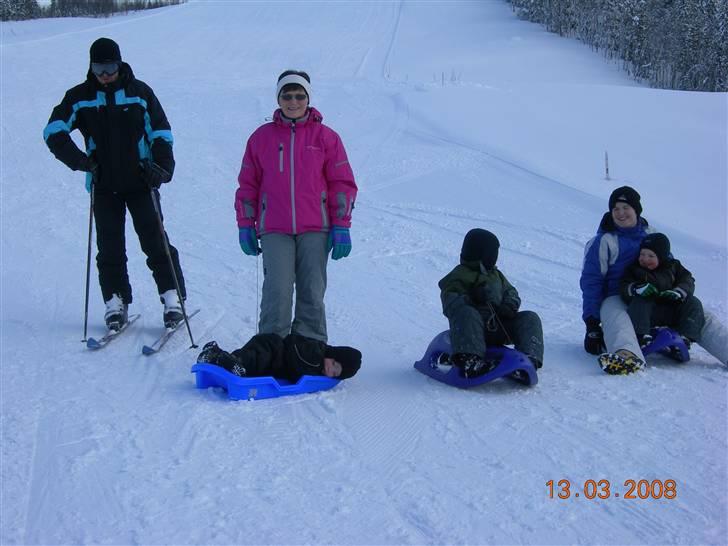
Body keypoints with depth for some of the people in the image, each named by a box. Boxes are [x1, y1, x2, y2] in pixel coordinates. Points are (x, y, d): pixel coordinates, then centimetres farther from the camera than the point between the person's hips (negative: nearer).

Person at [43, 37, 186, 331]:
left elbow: (161, 133, 5)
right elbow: (54, 131, 3)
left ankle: (172, 296, 0)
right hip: (103, 185, 2)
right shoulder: (79, 97, 4)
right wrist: (79, 159, -11)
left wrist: (162, 167, -11)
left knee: (154, 240, -5)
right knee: (109, 246, 2)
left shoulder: (140, 92, 2)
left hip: (140, 182, -1)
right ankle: (115, 301, 9)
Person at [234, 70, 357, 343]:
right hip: (274, 230, 0)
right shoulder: (262, 137, 10)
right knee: (277, 293, -10)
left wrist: (341, 227, 0)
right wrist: (245, 226, 9)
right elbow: (247, 184, 14)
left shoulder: (326, 137, 8)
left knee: (312, 294, 1)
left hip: (315, 229, 0)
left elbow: (343, 184, 7)